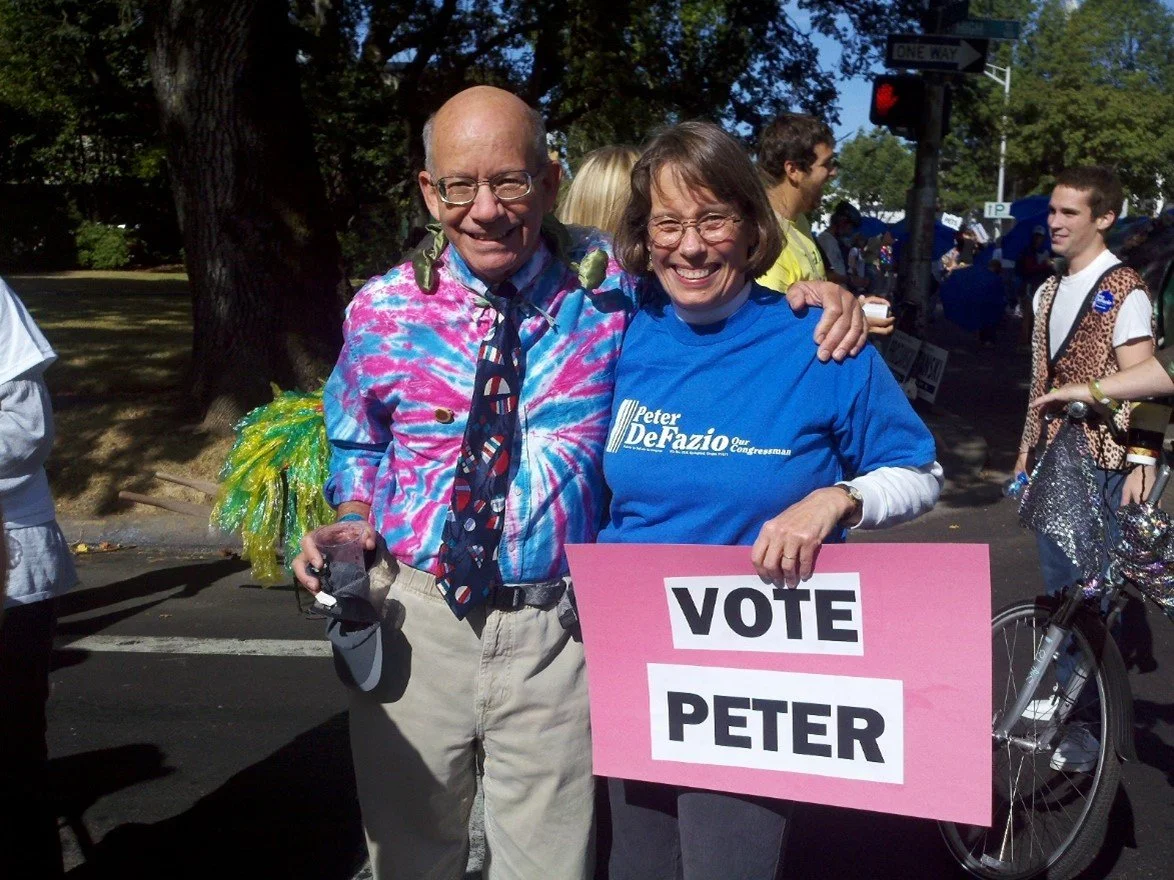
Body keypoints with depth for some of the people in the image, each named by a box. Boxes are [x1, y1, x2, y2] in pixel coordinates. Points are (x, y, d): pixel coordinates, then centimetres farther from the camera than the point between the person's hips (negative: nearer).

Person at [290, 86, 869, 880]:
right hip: (414, 620, 2)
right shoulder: (385, 309, -2)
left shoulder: (609, 282, -5)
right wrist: (353, 521, -6)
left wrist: (817, 297, -11)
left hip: (555, 631, -1)